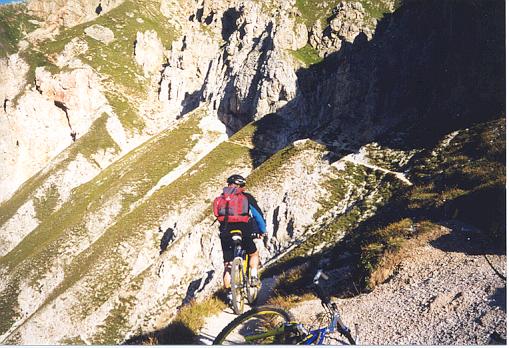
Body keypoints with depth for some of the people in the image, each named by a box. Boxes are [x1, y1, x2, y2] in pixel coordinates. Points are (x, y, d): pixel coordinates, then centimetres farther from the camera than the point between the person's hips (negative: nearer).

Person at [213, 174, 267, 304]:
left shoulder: (220, 199, 19)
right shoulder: (247, 197, 9)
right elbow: (258, 215, 12)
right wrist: (264, 232, 25)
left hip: (225, 234, 2)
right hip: (243, 232, -2)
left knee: (227, 265, 12)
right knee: (254, 254, 25)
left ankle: (229, 292, 9)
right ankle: (253, 276, 10)